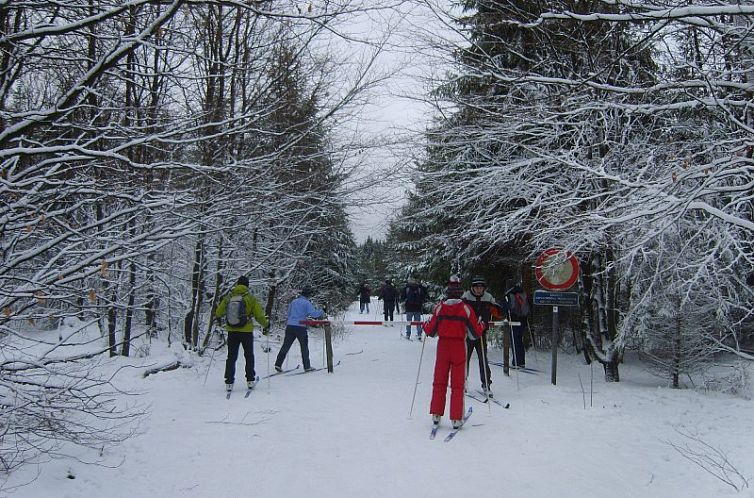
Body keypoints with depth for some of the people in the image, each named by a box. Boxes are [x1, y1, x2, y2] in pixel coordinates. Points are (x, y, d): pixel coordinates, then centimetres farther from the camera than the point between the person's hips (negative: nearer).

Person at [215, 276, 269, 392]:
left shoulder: (229, 297, 1)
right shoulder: (250, 298, -6)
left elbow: (219, 312, 9)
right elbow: (259, 315, -4)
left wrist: (218, 317, 33)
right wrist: (265, 324, 13)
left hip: (231, 331, 2)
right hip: (246, 331, -2)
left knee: (231, 357, 8)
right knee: (249, 356, 14)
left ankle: (229, 382, 3)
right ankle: (250, 380, 15)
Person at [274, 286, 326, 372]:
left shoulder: (293, 301, 14)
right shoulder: (307, 303, -4)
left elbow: (288, 313, 21)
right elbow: (313, 314, -13)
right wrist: (321, 312, 5)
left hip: (290, 326, 5)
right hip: (300, 327, -5)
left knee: (286, 346, 7)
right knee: (304, 347, 7)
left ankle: (278, 364, 0)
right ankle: (307, 367, 9)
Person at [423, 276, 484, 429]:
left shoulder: (439, 307, -4)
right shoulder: (466, 309, -7)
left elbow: (431, 331, 1)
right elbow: (476, 333, -3)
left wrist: (425, 324, 21)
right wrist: (482, 325, 17)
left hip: (442, 346, 1)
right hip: (459, 348, -1)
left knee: (439, 382, 14)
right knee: (457, 385, 6)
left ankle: (436, 414, 16)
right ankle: (456, 418, 4)